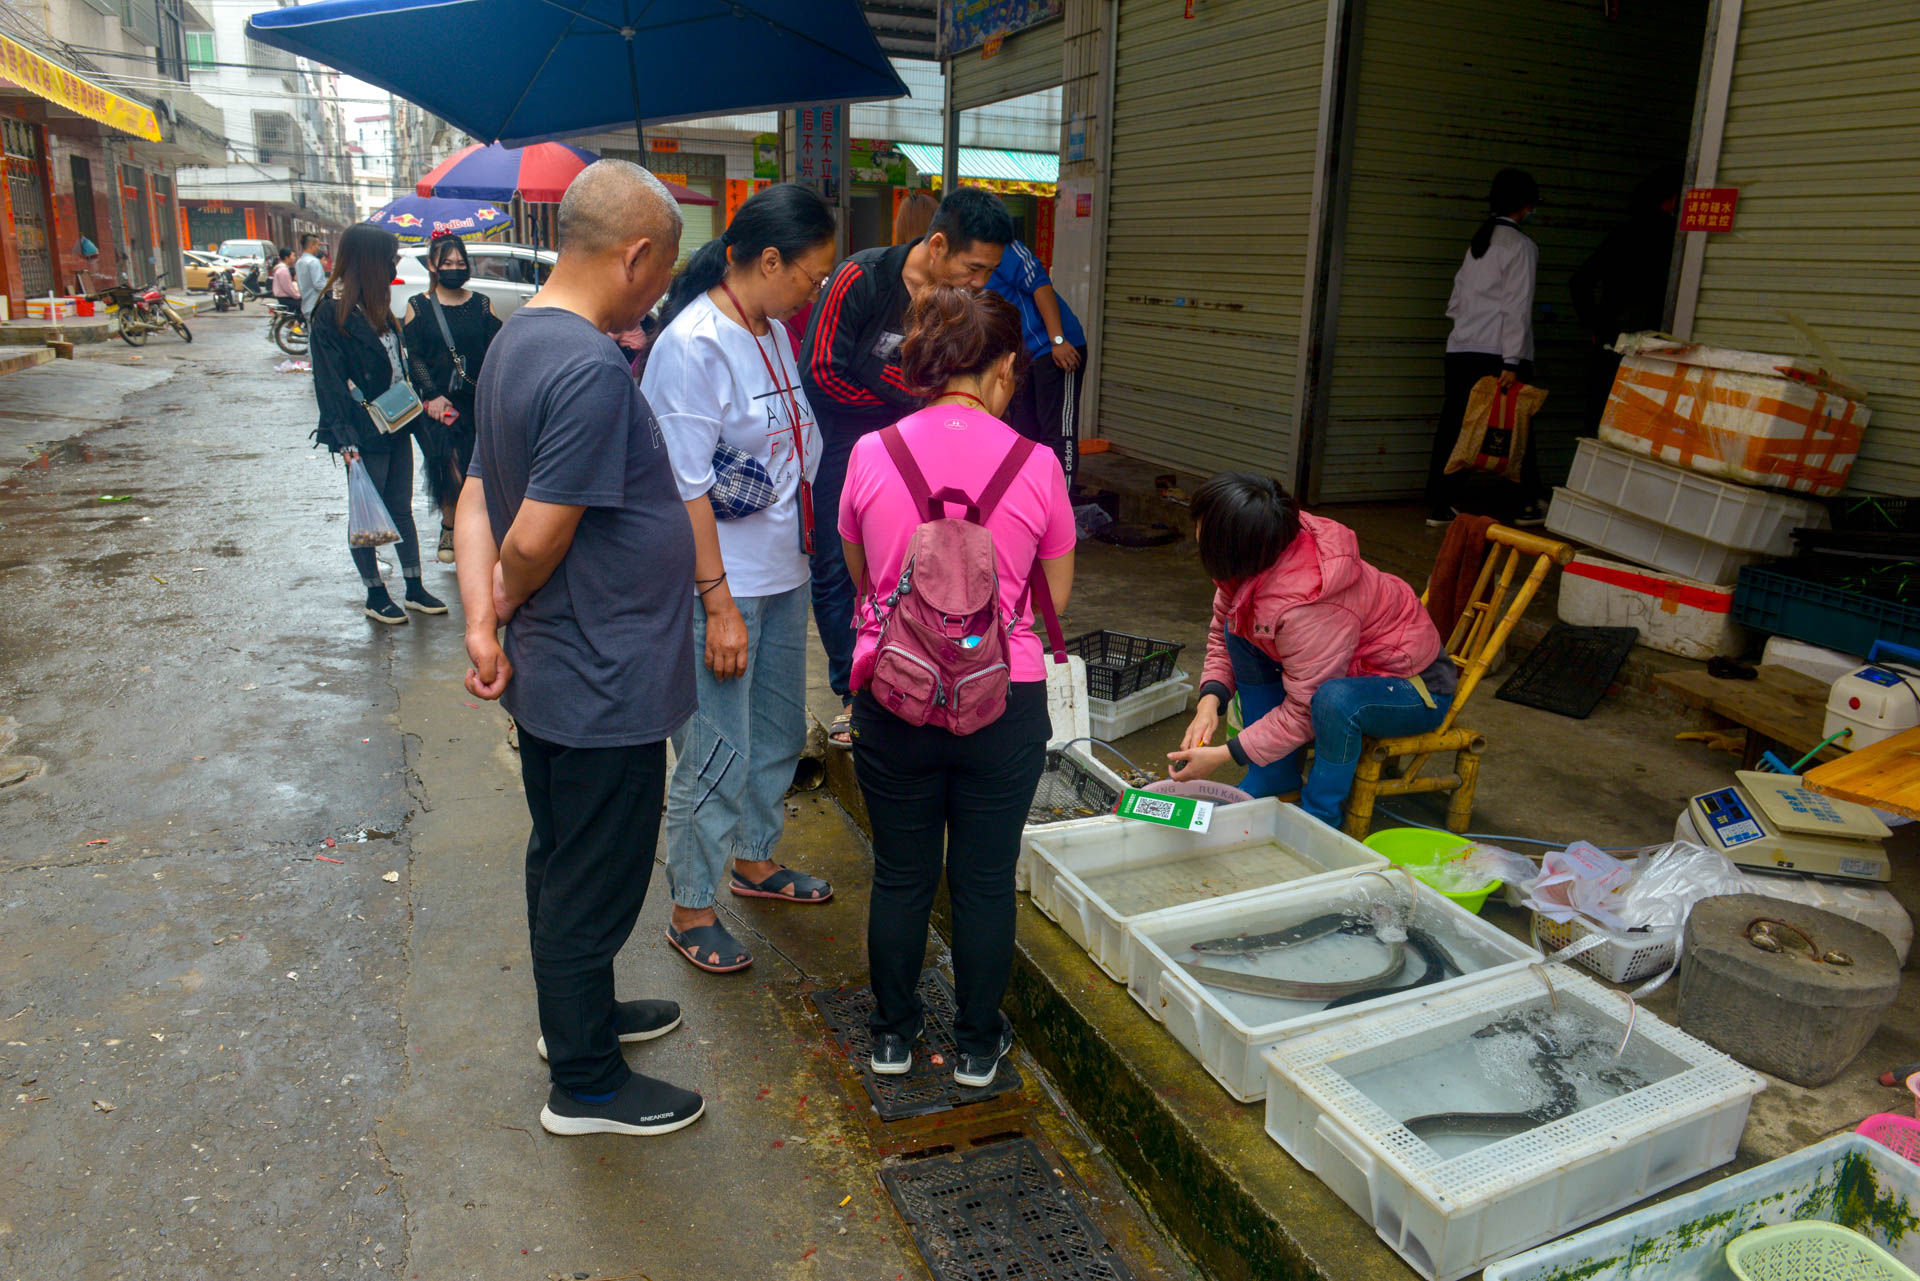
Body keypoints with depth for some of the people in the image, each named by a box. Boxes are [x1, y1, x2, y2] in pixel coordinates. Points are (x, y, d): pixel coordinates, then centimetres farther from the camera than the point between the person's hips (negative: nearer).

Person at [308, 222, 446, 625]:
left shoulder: (377, 306, 11)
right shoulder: (331, 314, -14)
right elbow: (329, 383, -16)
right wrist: (345, 440, -20)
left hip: (396, 425, 8)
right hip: (365, 434, -8)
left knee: (401, 509, 13)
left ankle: (415, 590, 21)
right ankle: (375, 596, 16)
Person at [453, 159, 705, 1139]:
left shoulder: (518, 340, 7)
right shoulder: (592, 370, -26)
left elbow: (476, 499, 6)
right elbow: (535, 540, -26)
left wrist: (482, 622, -5)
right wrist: (507, 608, -5)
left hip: (552, 678, 10)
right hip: (605, 686, -10)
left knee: (562, 860, 24)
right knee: (593, 883, 7)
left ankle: (579, 1013, 44)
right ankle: (585, 1085, 25)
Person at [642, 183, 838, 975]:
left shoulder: (773, 332, 9)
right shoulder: (693, 346, -18)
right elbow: (686, 488, -20)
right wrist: (719, 604, -21)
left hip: (783, 573, 9)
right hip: (721, 584, -9)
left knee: (778, 732, 21)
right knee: (717, 755, 1)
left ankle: (754, 862, 41)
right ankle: (691, 911, 19)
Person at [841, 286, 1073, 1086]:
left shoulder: (870, 455, -5)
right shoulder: (1035, 466, -9)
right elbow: (1057, 594, 2)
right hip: (1004, 699, -1)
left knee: (901, 875, 16)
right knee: (985, 879, 14)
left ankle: (893, 1036, 33)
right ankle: (978, 1045, 30)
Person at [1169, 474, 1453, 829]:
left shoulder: (1304, 608, -38)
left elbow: (1302, 713, -29)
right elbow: (1221, 633, 3)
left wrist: (1222, 755, -25)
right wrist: (1210, 700, -14)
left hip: (1417, 685, -9)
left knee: (1335, 699, -40)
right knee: (1239, 629, -1)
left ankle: (1320, 819, -13)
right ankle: (1277, 775, 6)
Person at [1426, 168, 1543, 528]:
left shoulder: (1477, 241, 15)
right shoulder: (1521, 245, -6)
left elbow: (1456, 300, 15)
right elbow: (1517, 308, -11)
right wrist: (1512, 362, -14)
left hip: (1460, 349, 6)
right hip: (1497, 352, -6)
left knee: (1453, 424, 6)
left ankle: (1440, 504, 7)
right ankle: (1524, 503, 15)